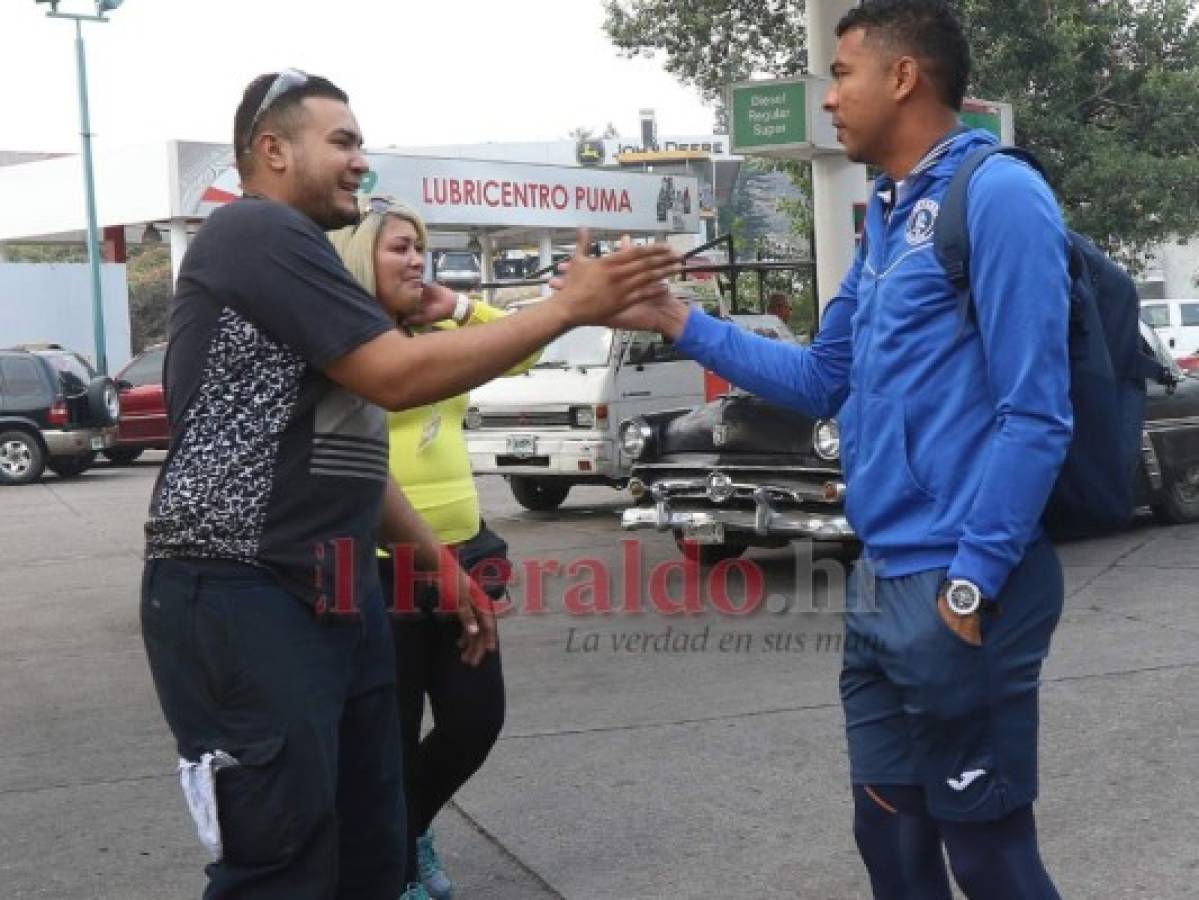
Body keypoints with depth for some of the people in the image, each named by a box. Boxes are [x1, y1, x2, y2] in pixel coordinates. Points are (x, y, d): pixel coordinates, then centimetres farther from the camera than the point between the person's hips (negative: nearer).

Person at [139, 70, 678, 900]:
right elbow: (397, 376, -18)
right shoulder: (259, 234, -11)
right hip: (243, 598, -10)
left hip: (334, 593, 10)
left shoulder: (297, 255, 22)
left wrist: (441, 563, 19)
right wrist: (568, 308, -14)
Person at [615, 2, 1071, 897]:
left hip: (955, 585, -9)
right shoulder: (888, 219, 15)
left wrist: (971, 584, -20)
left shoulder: (997, 196, -13)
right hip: (881, 583, 9)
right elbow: (824, 380, 21)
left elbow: (1035, 414, -18)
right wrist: (679, 323, 15)